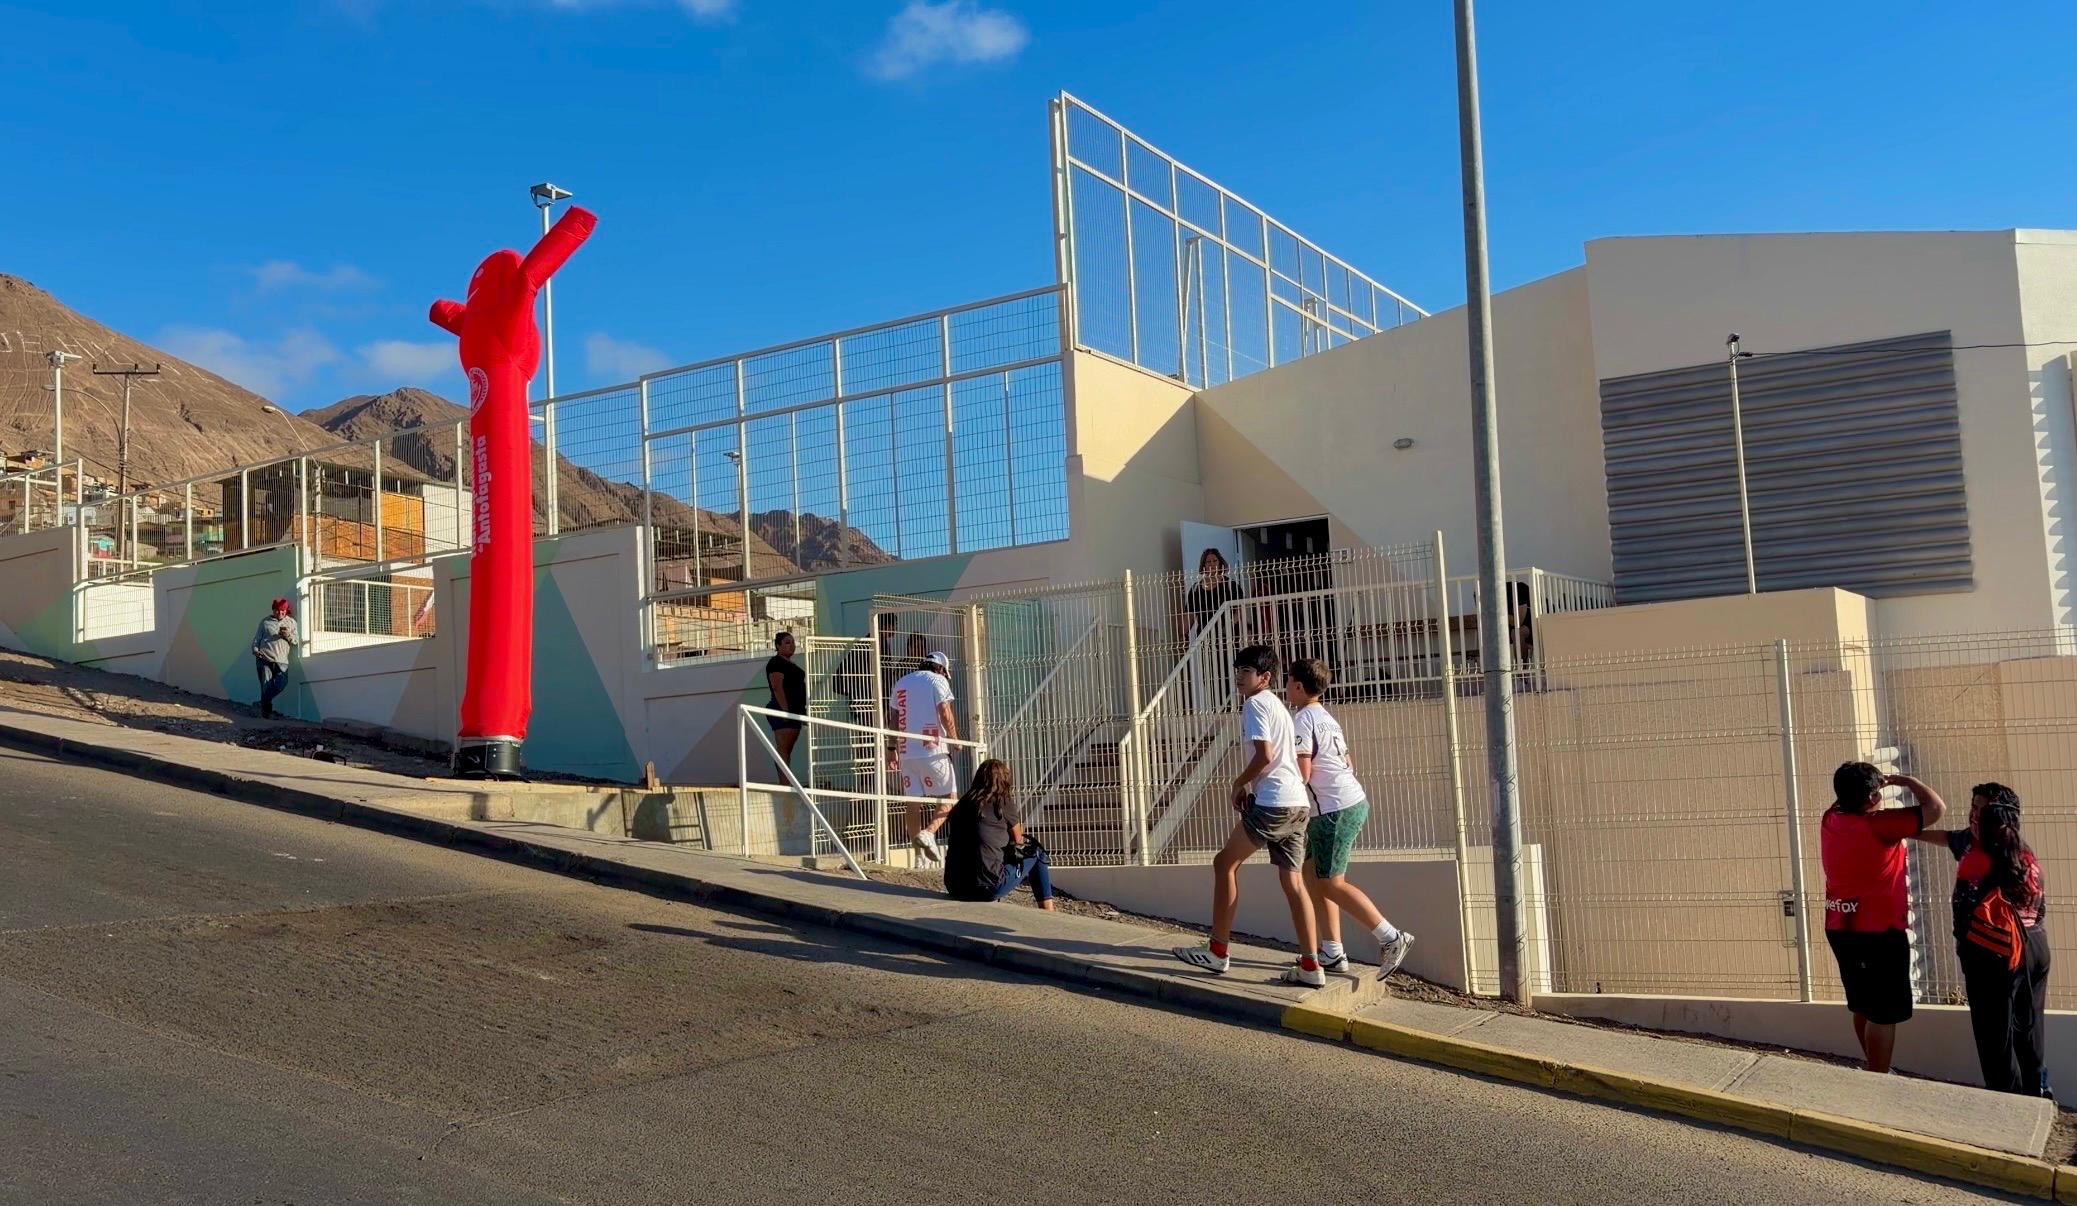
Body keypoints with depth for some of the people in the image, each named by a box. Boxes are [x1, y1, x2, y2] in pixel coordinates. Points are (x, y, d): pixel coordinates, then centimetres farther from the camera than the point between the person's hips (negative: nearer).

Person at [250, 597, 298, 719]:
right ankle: (266, 710, 8)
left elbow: (296, 642, 10)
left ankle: (263, 703, 7)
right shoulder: (265, 622, 11)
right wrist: (255, 649, -5)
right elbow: (257, 637, 12)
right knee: (266, 685, -2)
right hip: (264, 658, -1)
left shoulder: (291, 622, 13)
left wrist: (288, 635, -9)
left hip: (281, 660, 1)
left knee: (281, 683, -13)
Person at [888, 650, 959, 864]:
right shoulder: (938, 680, 1)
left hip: (906, 751, 5)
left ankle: (919, 853, 7)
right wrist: (955, 739, 0)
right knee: (948, 797, 3)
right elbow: (944, 713, -10)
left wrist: (893, 750, 22)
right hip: (932, 750, -5)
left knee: (912, 802, 7)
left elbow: (895, 719, 19)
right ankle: (928, 833, -19)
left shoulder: (901, 682, 18)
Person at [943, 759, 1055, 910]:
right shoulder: (1003, 802, -2)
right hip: (987, 888, -6)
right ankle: (1049, 915, 21)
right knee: (1036, 853, 18)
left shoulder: (961, 805, 12)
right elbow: (1018, 839, 13)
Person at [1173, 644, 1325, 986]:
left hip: (1273, 803, -9)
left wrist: (1238, 783, -1)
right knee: (1292, 881, 7)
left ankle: (1217, 951, 4)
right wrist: (1249, 786, 16)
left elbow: (1264, 756, -16)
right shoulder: (1276, 705, 24)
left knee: (1225, 863, 2)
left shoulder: (1255, 703, -6)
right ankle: (1310, 966, 2)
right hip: (1298, 804, 9)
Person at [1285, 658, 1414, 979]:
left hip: (1335, 810, -10)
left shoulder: (1302, 718, -12)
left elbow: (1302, 774, -17)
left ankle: (1391, 938, -5)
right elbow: (1348, 765, 20)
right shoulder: (1326, 717, 18)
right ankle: (1332, 953, 13)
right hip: (1352, 801, 10)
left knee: (1331, 883, -4)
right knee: (1313, 875, 12)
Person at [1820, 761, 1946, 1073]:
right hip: (1878, 933, -8)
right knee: (1883, 1014, 1)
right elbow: (1936, 807, -16)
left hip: (1840, 929, 8)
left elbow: (1845, 798, 26)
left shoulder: (1831, 819, 1)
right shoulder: (1879, 825, -20)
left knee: (1862, 1007, 20)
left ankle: (1874, 1073, 33)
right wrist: (1904, 780, -2)